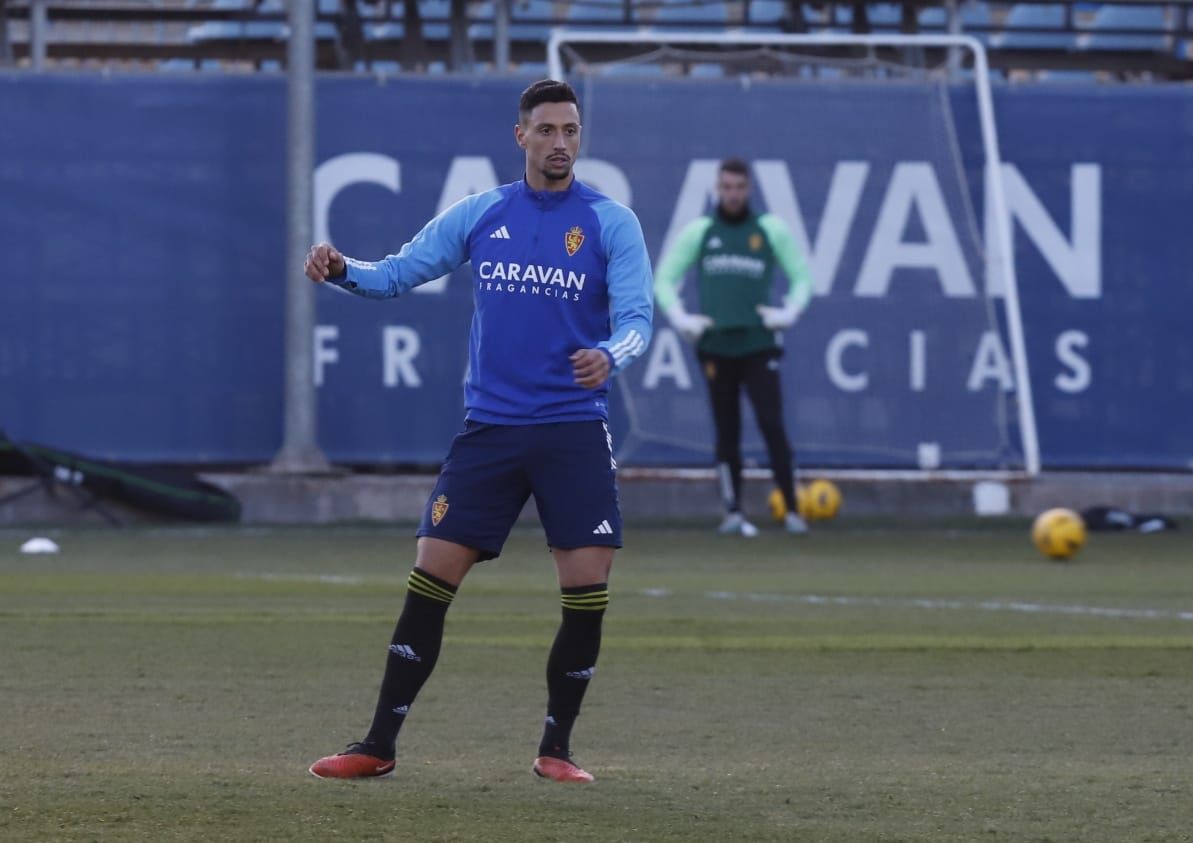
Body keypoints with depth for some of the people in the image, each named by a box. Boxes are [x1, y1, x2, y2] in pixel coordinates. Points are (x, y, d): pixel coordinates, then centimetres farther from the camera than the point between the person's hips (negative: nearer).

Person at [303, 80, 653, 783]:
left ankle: (557, 748, 9)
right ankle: (380, 745, 4)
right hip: (489, 428, 2)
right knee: (431, 579, -3)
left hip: (574, 431, -2)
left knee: (588, 591, -7)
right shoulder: (480, 215, 8)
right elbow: (396, 274, 11)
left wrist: (610, 355, -30)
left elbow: (637, 318, -8)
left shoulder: (611, 222, 0)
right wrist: (342, 270, -10)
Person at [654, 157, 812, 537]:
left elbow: (802, 278, 12)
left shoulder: (772, 229, 5)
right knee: (727, 431, 2)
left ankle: (792, 510, -8)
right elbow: (664, 280, 12)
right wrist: (681, 319, 0)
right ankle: (733, 513, 8)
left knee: (772, 425, -11)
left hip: (759, 345, -1)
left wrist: (788, 313, -2)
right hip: (716, 345, 1)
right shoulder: (698, 231, 7)